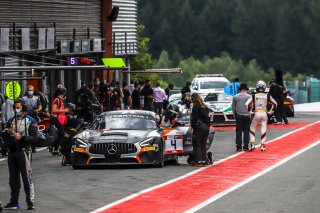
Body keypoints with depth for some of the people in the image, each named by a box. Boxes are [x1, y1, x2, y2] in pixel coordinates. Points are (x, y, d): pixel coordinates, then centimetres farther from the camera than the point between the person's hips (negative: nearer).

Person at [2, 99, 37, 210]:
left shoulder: (30, 121, 1)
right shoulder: (11, 121, 16)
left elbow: (34, 138, -8)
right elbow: (5, 138, 17)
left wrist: (21, 137, -21)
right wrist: (7, 132, -5)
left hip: (23, 151, -5)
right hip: (12, 152, 5)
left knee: (27, 177, -8)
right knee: (13, 179, 8)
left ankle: (30, 202, -6)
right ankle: (14, 202, 13)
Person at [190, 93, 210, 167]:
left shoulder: (196, 106, -9)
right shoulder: (204, 106, 13)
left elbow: (194, 118, -14)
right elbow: (208, 117, 14)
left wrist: (193, 126, -7)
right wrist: (208, 126, 16)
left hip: (199, 127, -8)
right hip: (206, 127, 8)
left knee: (197, 145, -3)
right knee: (203, 145, 12)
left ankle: (198, 161, -9)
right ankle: (204, 161, 12)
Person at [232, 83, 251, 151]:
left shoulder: (235, 97, 1)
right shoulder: (249, 97, -6)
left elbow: (233, 108, 5)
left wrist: (235, 116, 14)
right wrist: (250, 114, 9)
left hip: (238, 116, 1)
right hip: (246, 116, -1)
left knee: (238, 132, 4)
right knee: (246, 132, 2)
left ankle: (239, 146, 2)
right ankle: (245, 146, 0)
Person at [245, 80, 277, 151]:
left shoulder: (254, 96, -4)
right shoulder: (267, 96, 1)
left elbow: (246, 104, -12)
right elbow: (275, 104, 11)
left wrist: (248, 112, 2)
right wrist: (270, 111, 19)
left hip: (256, 114, -1)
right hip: (264, 114, 1)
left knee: (252, 129, 13)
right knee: (263, 130, 6)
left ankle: (252, 144, 3)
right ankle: (263, 146, 6)